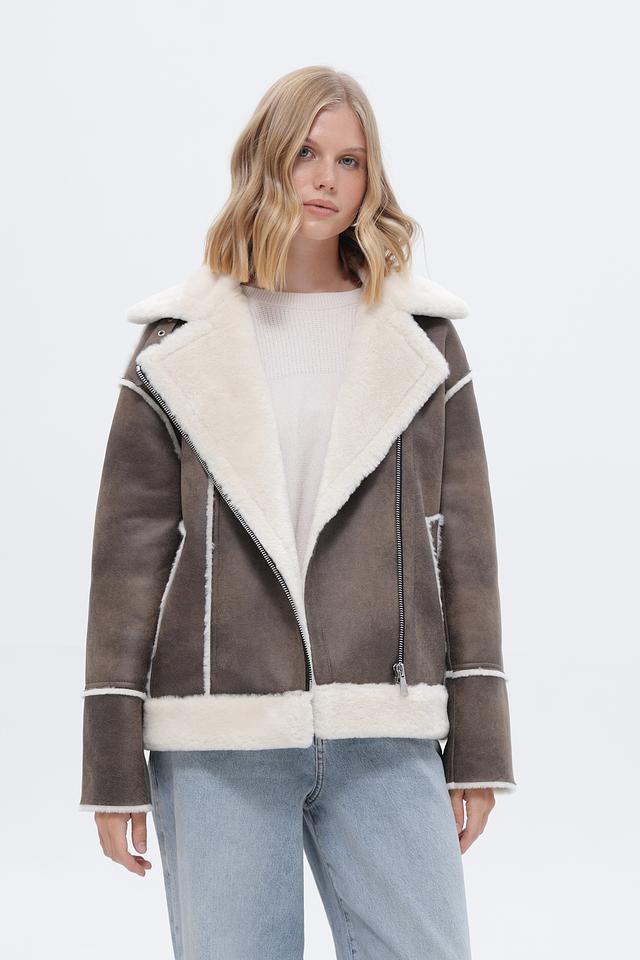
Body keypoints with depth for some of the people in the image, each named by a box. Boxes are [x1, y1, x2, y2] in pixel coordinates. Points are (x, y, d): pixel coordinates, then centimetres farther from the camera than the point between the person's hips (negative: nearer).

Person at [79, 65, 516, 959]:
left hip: (386, 740, 1)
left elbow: (465, 543, 8)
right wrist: (115, 767, 0)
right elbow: (128, 553, 4)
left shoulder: (422, 341, 10)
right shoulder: (180, 348, 7)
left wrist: (478, 749, 4)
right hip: (218, 743, 0)